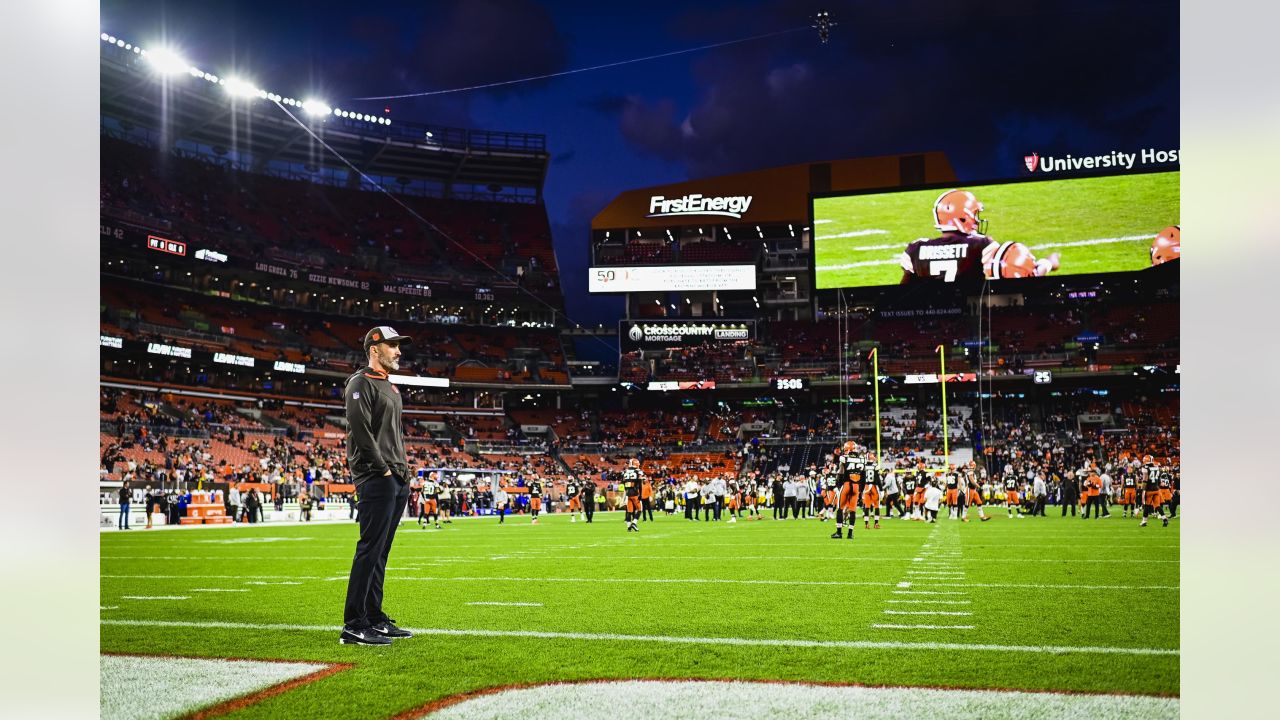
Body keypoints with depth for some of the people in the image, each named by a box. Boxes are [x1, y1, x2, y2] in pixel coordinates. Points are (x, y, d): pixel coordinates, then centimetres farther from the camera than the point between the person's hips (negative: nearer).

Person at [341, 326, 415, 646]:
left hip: (397, 480, 10)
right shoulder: (361, 383, -7)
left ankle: (374, 619, 17)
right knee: (370, 550, -11)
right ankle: (354, 626, -9)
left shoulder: (390, 388, 23)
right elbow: (361, 430, -17)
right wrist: (383, 469, -15)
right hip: (376, 479, -10)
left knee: (380, 552, 12)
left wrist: (403, 471, 13)